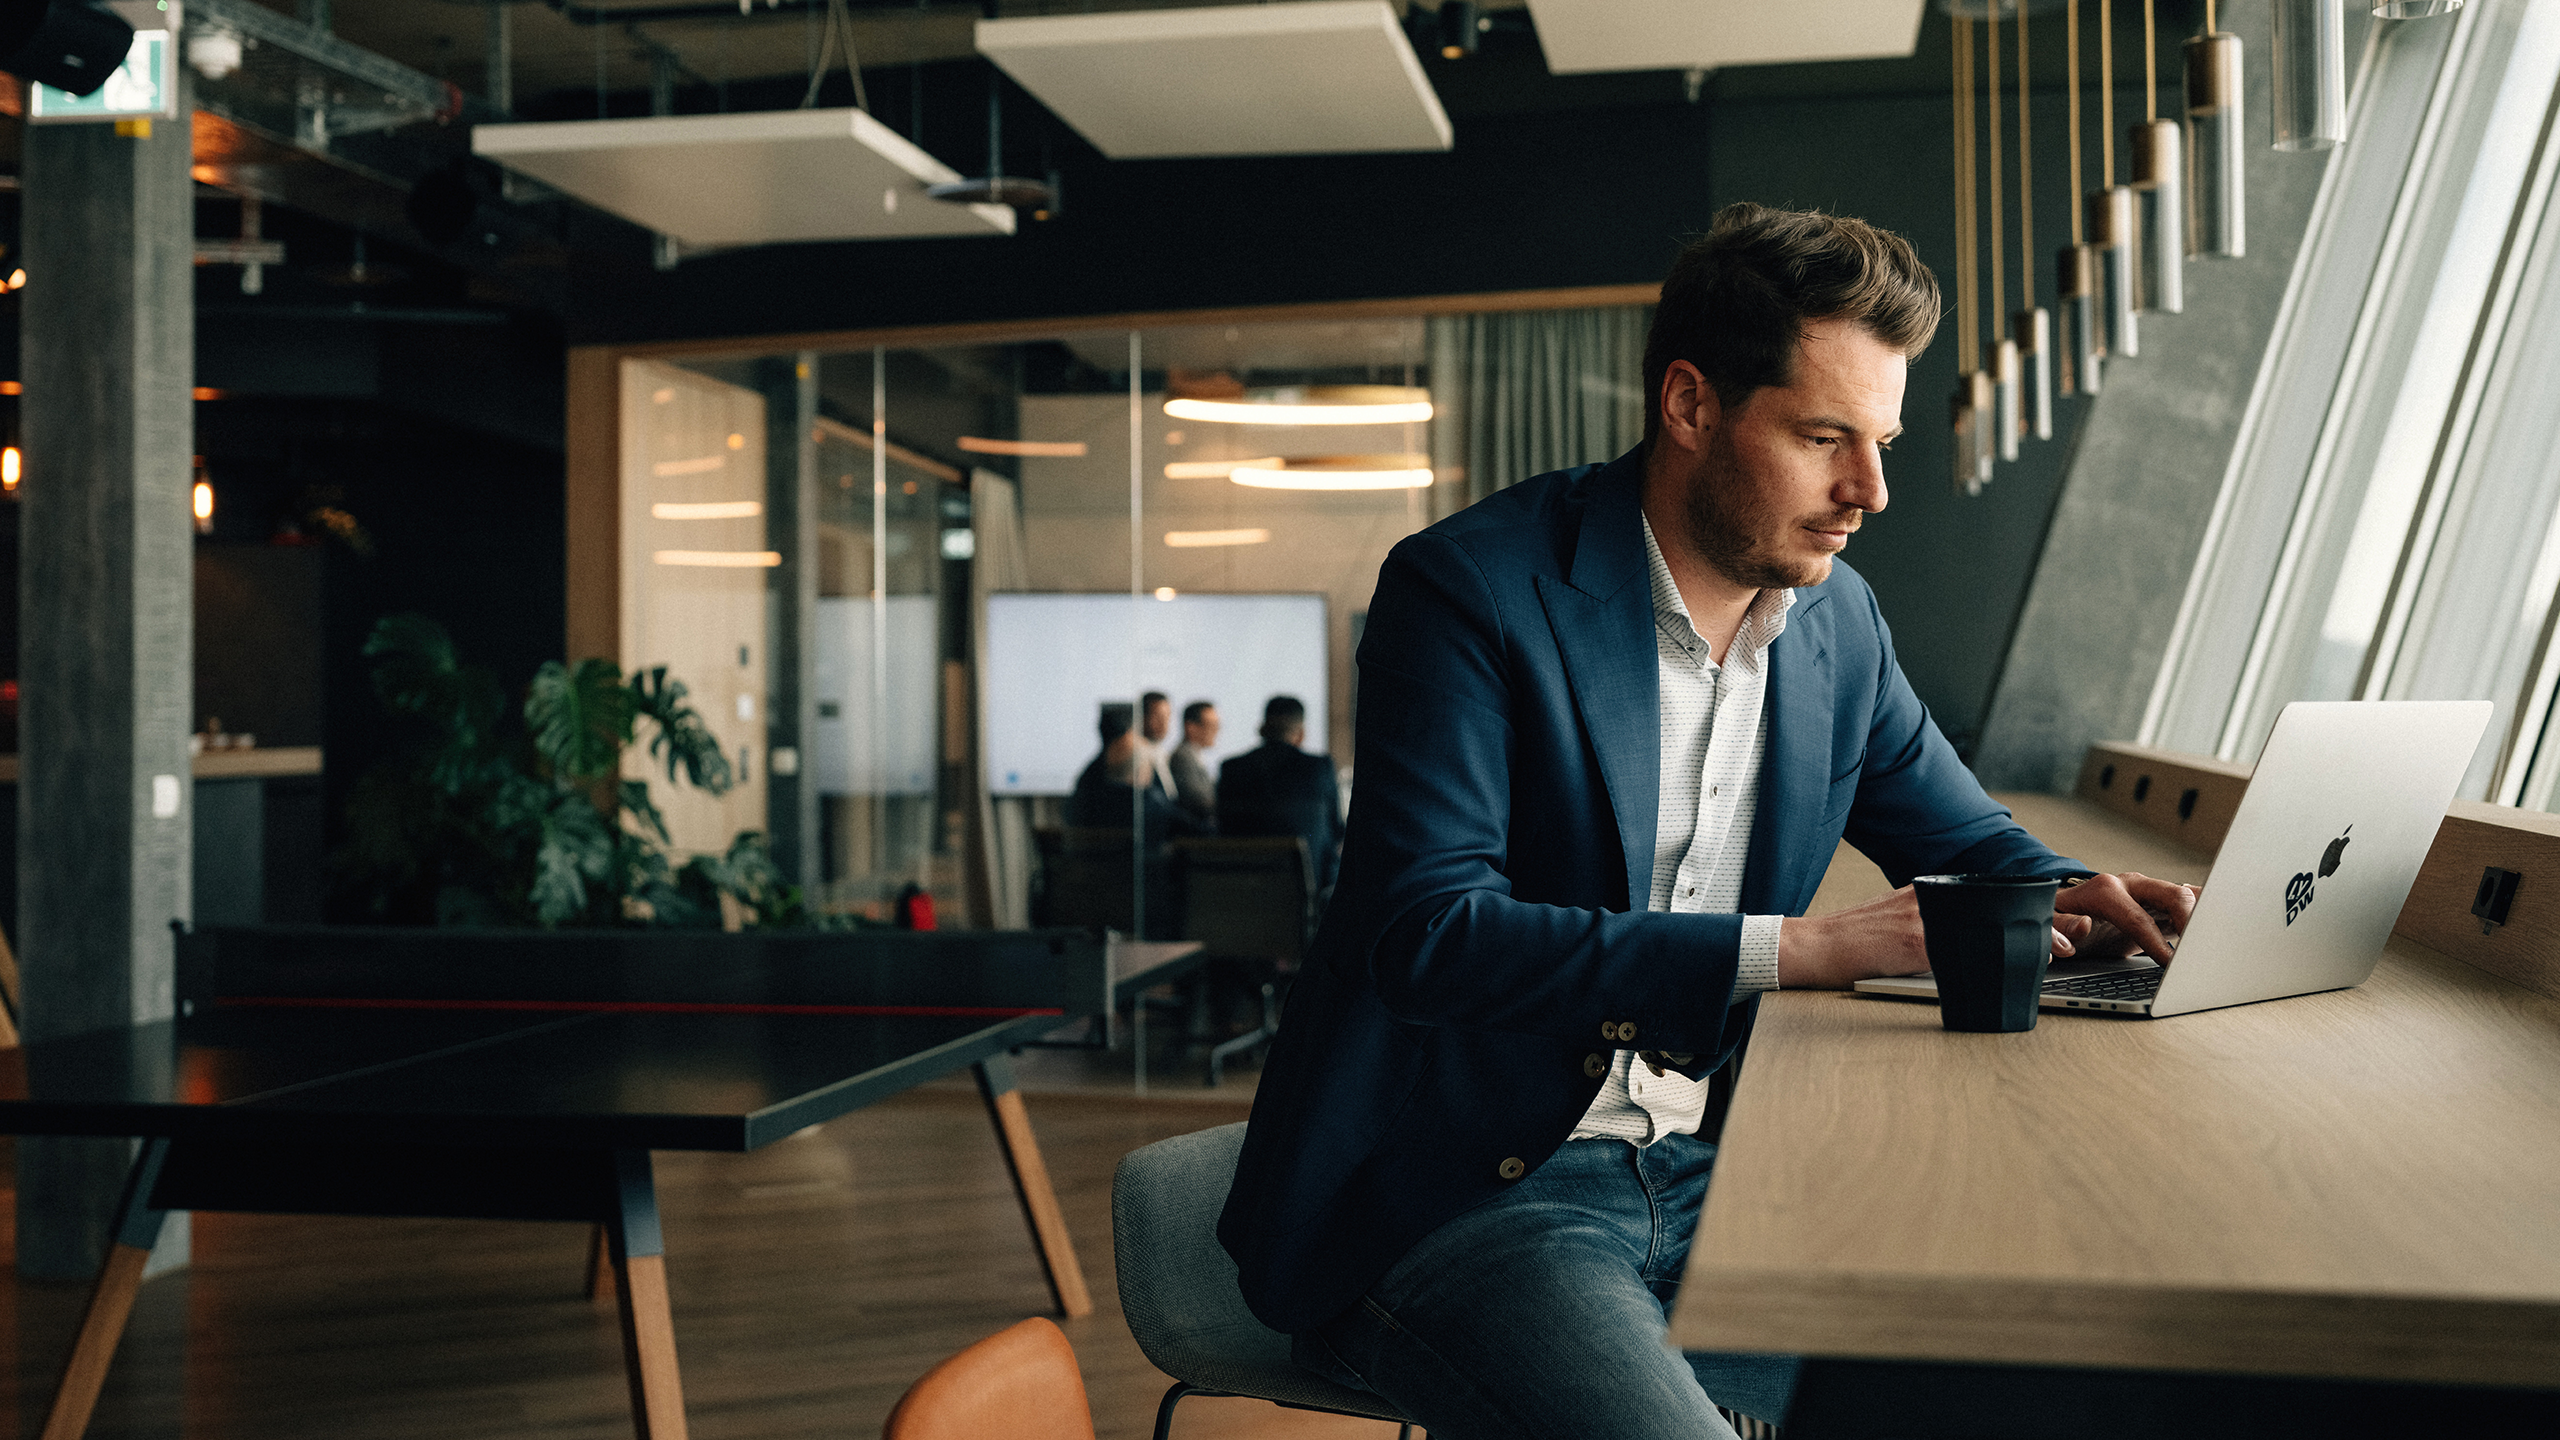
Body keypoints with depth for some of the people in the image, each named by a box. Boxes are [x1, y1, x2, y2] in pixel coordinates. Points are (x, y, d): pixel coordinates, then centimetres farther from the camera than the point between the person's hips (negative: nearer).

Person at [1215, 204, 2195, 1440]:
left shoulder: (1836, 617, 8)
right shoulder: (1469, 586, -13)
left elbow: (1962, 839, 23)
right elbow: (1429, 933, -23)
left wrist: (2065, 896, -2)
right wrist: (1794, 949, -25)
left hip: (1686, 1175, 7)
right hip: (1451, 1198, -6)